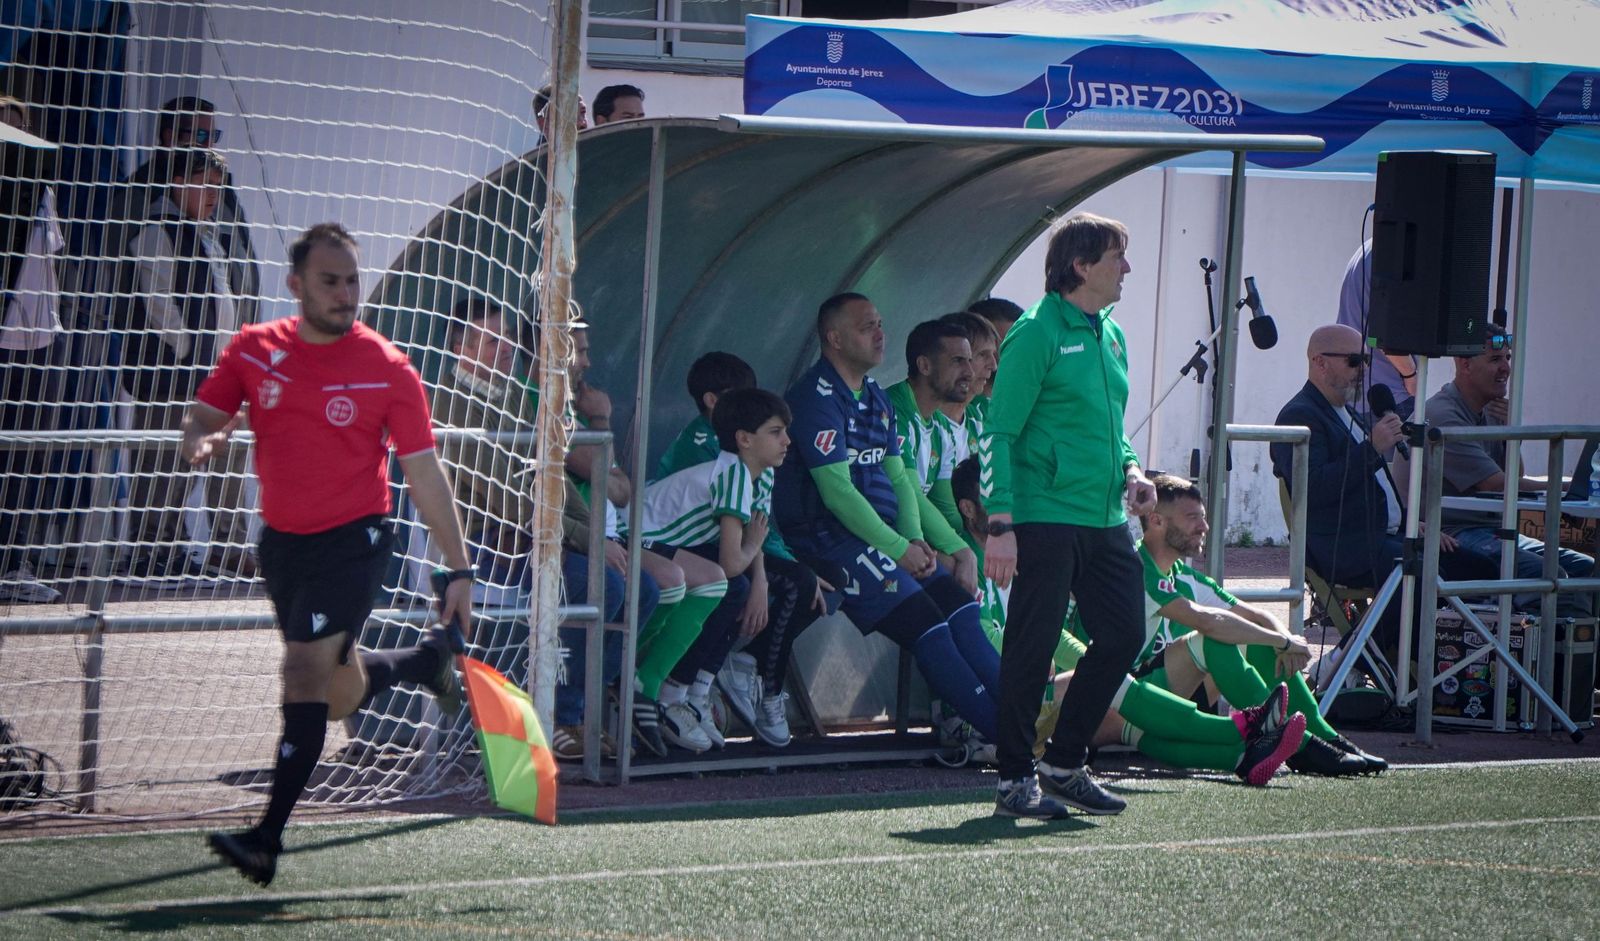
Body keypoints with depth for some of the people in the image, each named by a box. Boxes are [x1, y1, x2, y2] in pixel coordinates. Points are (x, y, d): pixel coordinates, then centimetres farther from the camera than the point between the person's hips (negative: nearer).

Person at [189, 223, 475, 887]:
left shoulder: (389, 371, -10)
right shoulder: (254, 350, -1)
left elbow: (424, 475, -7)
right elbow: (204, 417, 7)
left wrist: (458, 569, -8)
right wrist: (200, 439, -20)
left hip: (353, 541, -5)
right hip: (282, 542, 5)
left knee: (305, 672, -18)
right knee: (340, 695, 15)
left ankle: (268, 838, -19)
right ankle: (425, 662, 47)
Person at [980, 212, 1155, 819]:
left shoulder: (1112, 335, 15)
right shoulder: (1037, 334, -10)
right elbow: (998, 434, -12)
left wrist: (1129, 471, 7)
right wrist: (1000, 525, -18)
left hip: (1105, 519, 8)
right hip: (1046, 516, -8)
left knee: (1123, 634, 7)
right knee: (1032, 648, -3)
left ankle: (1064, 764, 19)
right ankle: (1016, 781, 5)